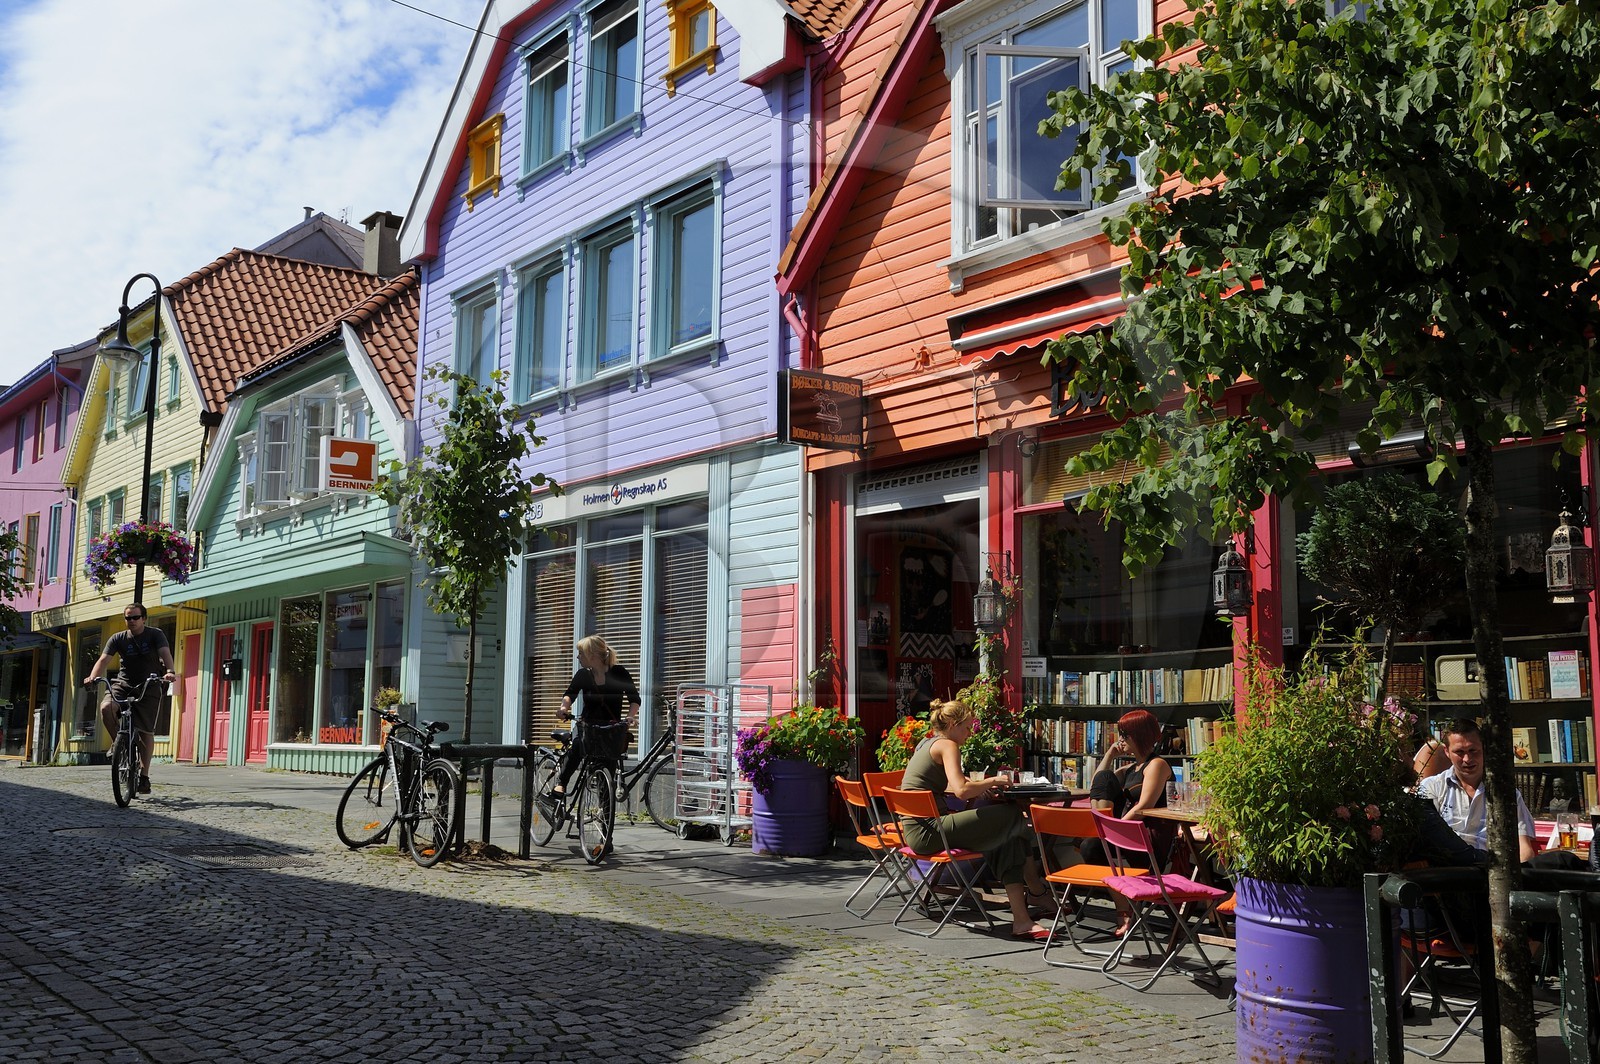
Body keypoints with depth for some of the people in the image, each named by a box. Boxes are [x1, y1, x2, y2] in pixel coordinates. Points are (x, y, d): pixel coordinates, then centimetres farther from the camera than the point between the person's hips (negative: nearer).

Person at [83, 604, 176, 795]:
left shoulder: (155, 635, -4)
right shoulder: (118, 639, 2)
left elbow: (165, 654, -20)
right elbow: (104, 659, -10)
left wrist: (169, 671, -41)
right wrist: (92, 677, -30)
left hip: (148, 687, -2)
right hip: (123, 684, 2)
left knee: (146, 731, -8)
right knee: (106, 707, -29)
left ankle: (144, 775, 2)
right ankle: (119, 743, -5)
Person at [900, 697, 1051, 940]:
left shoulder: (926, 742, 20)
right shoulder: (947, 745, -9)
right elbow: (961, 791, -23)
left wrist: (978, 785, 18)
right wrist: (992, 782, -6)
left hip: (916, 830, 10)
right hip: (928, 831, -10)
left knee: (1006, 840, 8)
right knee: (1012, 816, -7)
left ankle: (1021, 921, 3)